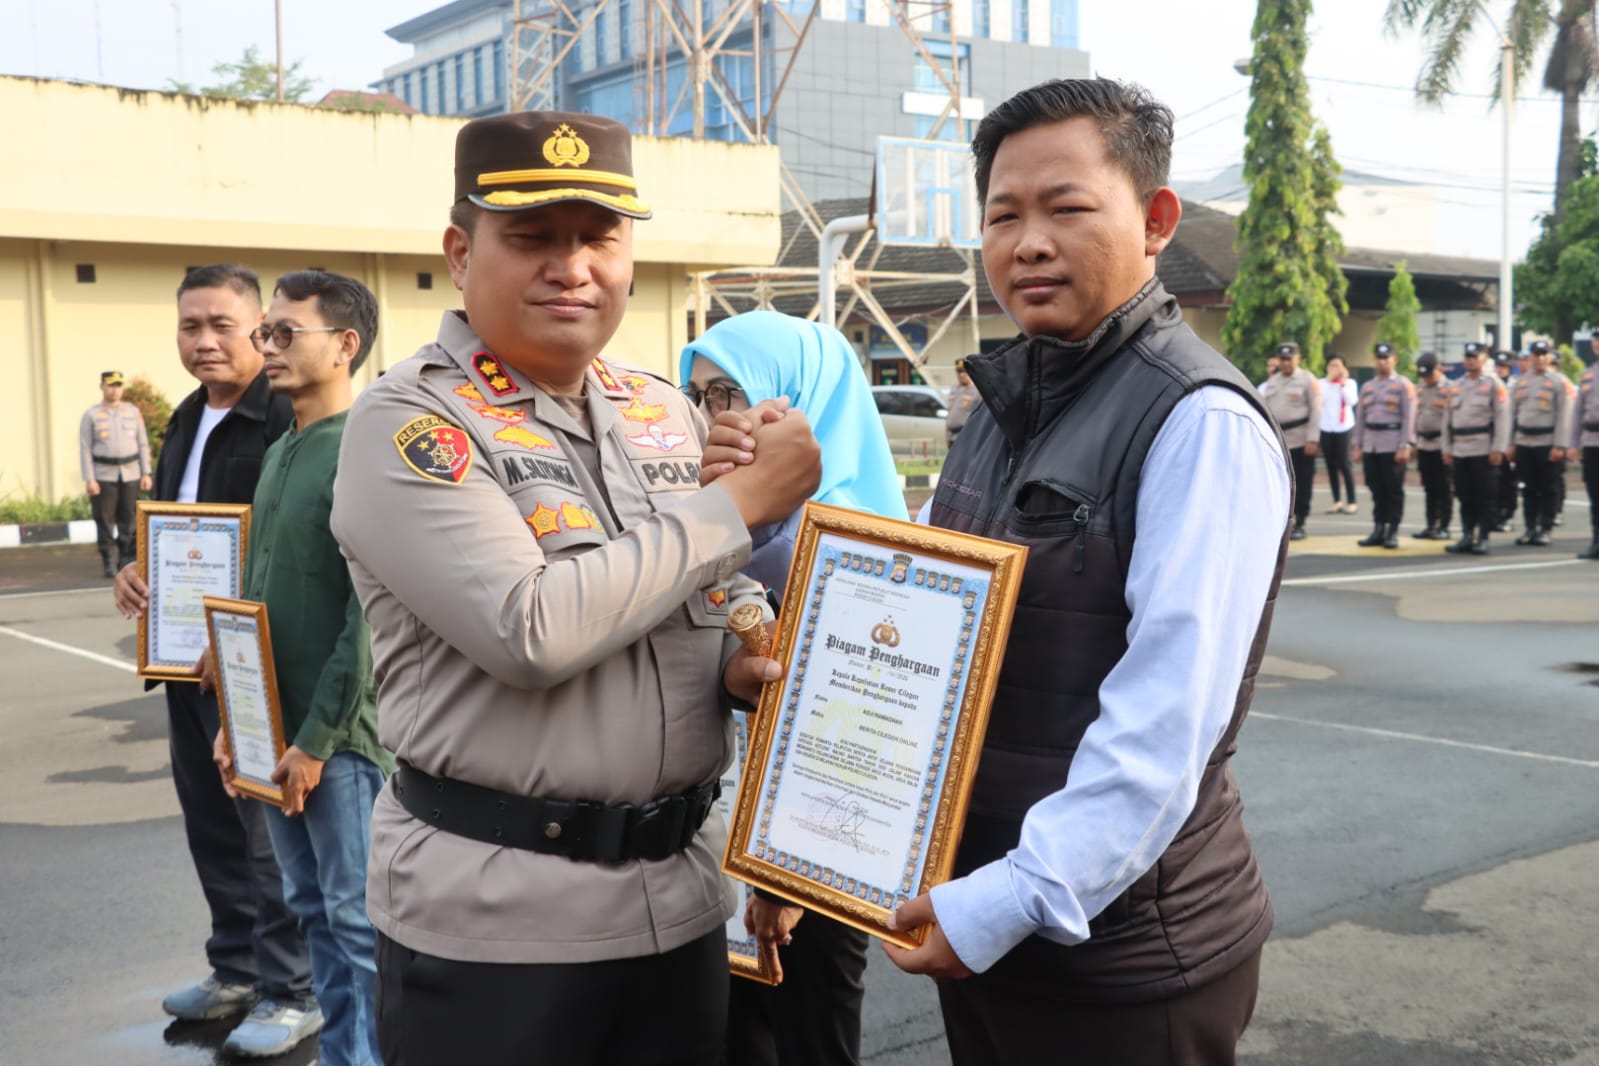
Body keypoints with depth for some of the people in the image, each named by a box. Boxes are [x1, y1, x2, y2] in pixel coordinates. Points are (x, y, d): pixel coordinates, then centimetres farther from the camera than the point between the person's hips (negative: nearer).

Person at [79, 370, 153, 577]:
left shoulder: (133, 412, 8)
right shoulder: (91, 415, 1)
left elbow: (143, 444, 9)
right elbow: (85, 449, -2)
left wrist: (146, 473, 2)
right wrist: (89, 479, -10)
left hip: (130, 473, 2)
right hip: (104, 475, -2)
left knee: (128, 521, 3)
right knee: (105, 520, -1)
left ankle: (126, 561, 9)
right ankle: (108, 563, 6)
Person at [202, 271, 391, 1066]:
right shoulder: (279, 451, 13)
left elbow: (371, 616, -17)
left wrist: (318, 737, -16)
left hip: (341, 732, -8)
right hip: (276, 725, 8)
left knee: (357, 919, 2)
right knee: (313, 909, 15)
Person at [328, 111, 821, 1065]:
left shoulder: (667, 411, 7)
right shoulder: (407, 423, -11)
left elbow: (728, 588, 19)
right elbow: (532, 631, -24)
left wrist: (747, 655, -6)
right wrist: (742, 500, -17)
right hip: (493, 915, -5)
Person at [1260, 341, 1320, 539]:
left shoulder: (1307, 379, -2)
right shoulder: (1271, 382, 15)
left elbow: (1315, 411, -8)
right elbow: (1266, 410, 16)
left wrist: (1313, 439, -15)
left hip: (1301, 441, -5)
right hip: (1276, 441, 5)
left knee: (1301, 484, -1)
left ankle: (1300, 524, 6)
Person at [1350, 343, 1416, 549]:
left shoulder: (1404, 385, -1)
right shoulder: (1366, 387, 15)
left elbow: (1409, 418, -6)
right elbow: (1360, 418, 16)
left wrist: (1405, 446, -14)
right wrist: (1357, 446, 9)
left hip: (1392, 446, -5)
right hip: (1370, 446, 5)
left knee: (1394, 491, -1)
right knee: (1377, 490, 8)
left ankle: (1393, 532, 3)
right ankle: (1378, 530, 13)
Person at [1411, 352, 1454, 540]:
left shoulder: (1450, 389, -6)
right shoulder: (1421, 390, 15)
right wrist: (1413, 443, 15)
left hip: (1442, 445, -6)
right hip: (1423, 445, 6)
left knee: (1444, 489, -1)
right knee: (1430, 489, 10)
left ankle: (1444, 527, 4)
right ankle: (1430, 526, 14)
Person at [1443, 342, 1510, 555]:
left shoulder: (1494, 385, -1)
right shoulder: (1456, 387, 16)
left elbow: (1502, 418, -7)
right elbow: (1449, 419, 17)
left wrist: (1498, 449, -14)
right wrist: (1447, 448, 11)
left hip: (1484, 450, -5)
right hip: (1460, 450, 6)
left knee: (1486, 496, -2)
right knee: (1465, 496, 8)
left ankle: (1483, 539, 2)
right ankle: (1467, 536, 15)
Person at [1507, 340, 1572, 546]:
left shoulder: (1558, 382, 0)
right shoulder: (1520, 381, 11)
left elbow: (1562, 415, -5)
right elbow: (1513, 414, 12)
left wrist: (1559, 446, -12)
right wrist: (1510, 444, 7)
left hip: (1546, 442, -3)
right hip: (1523, 442, 3)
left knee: (1547, 489, 1)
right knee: (1528, 488, 7)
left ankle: (1545, 530, 7)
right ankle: (1530, 528, 13)